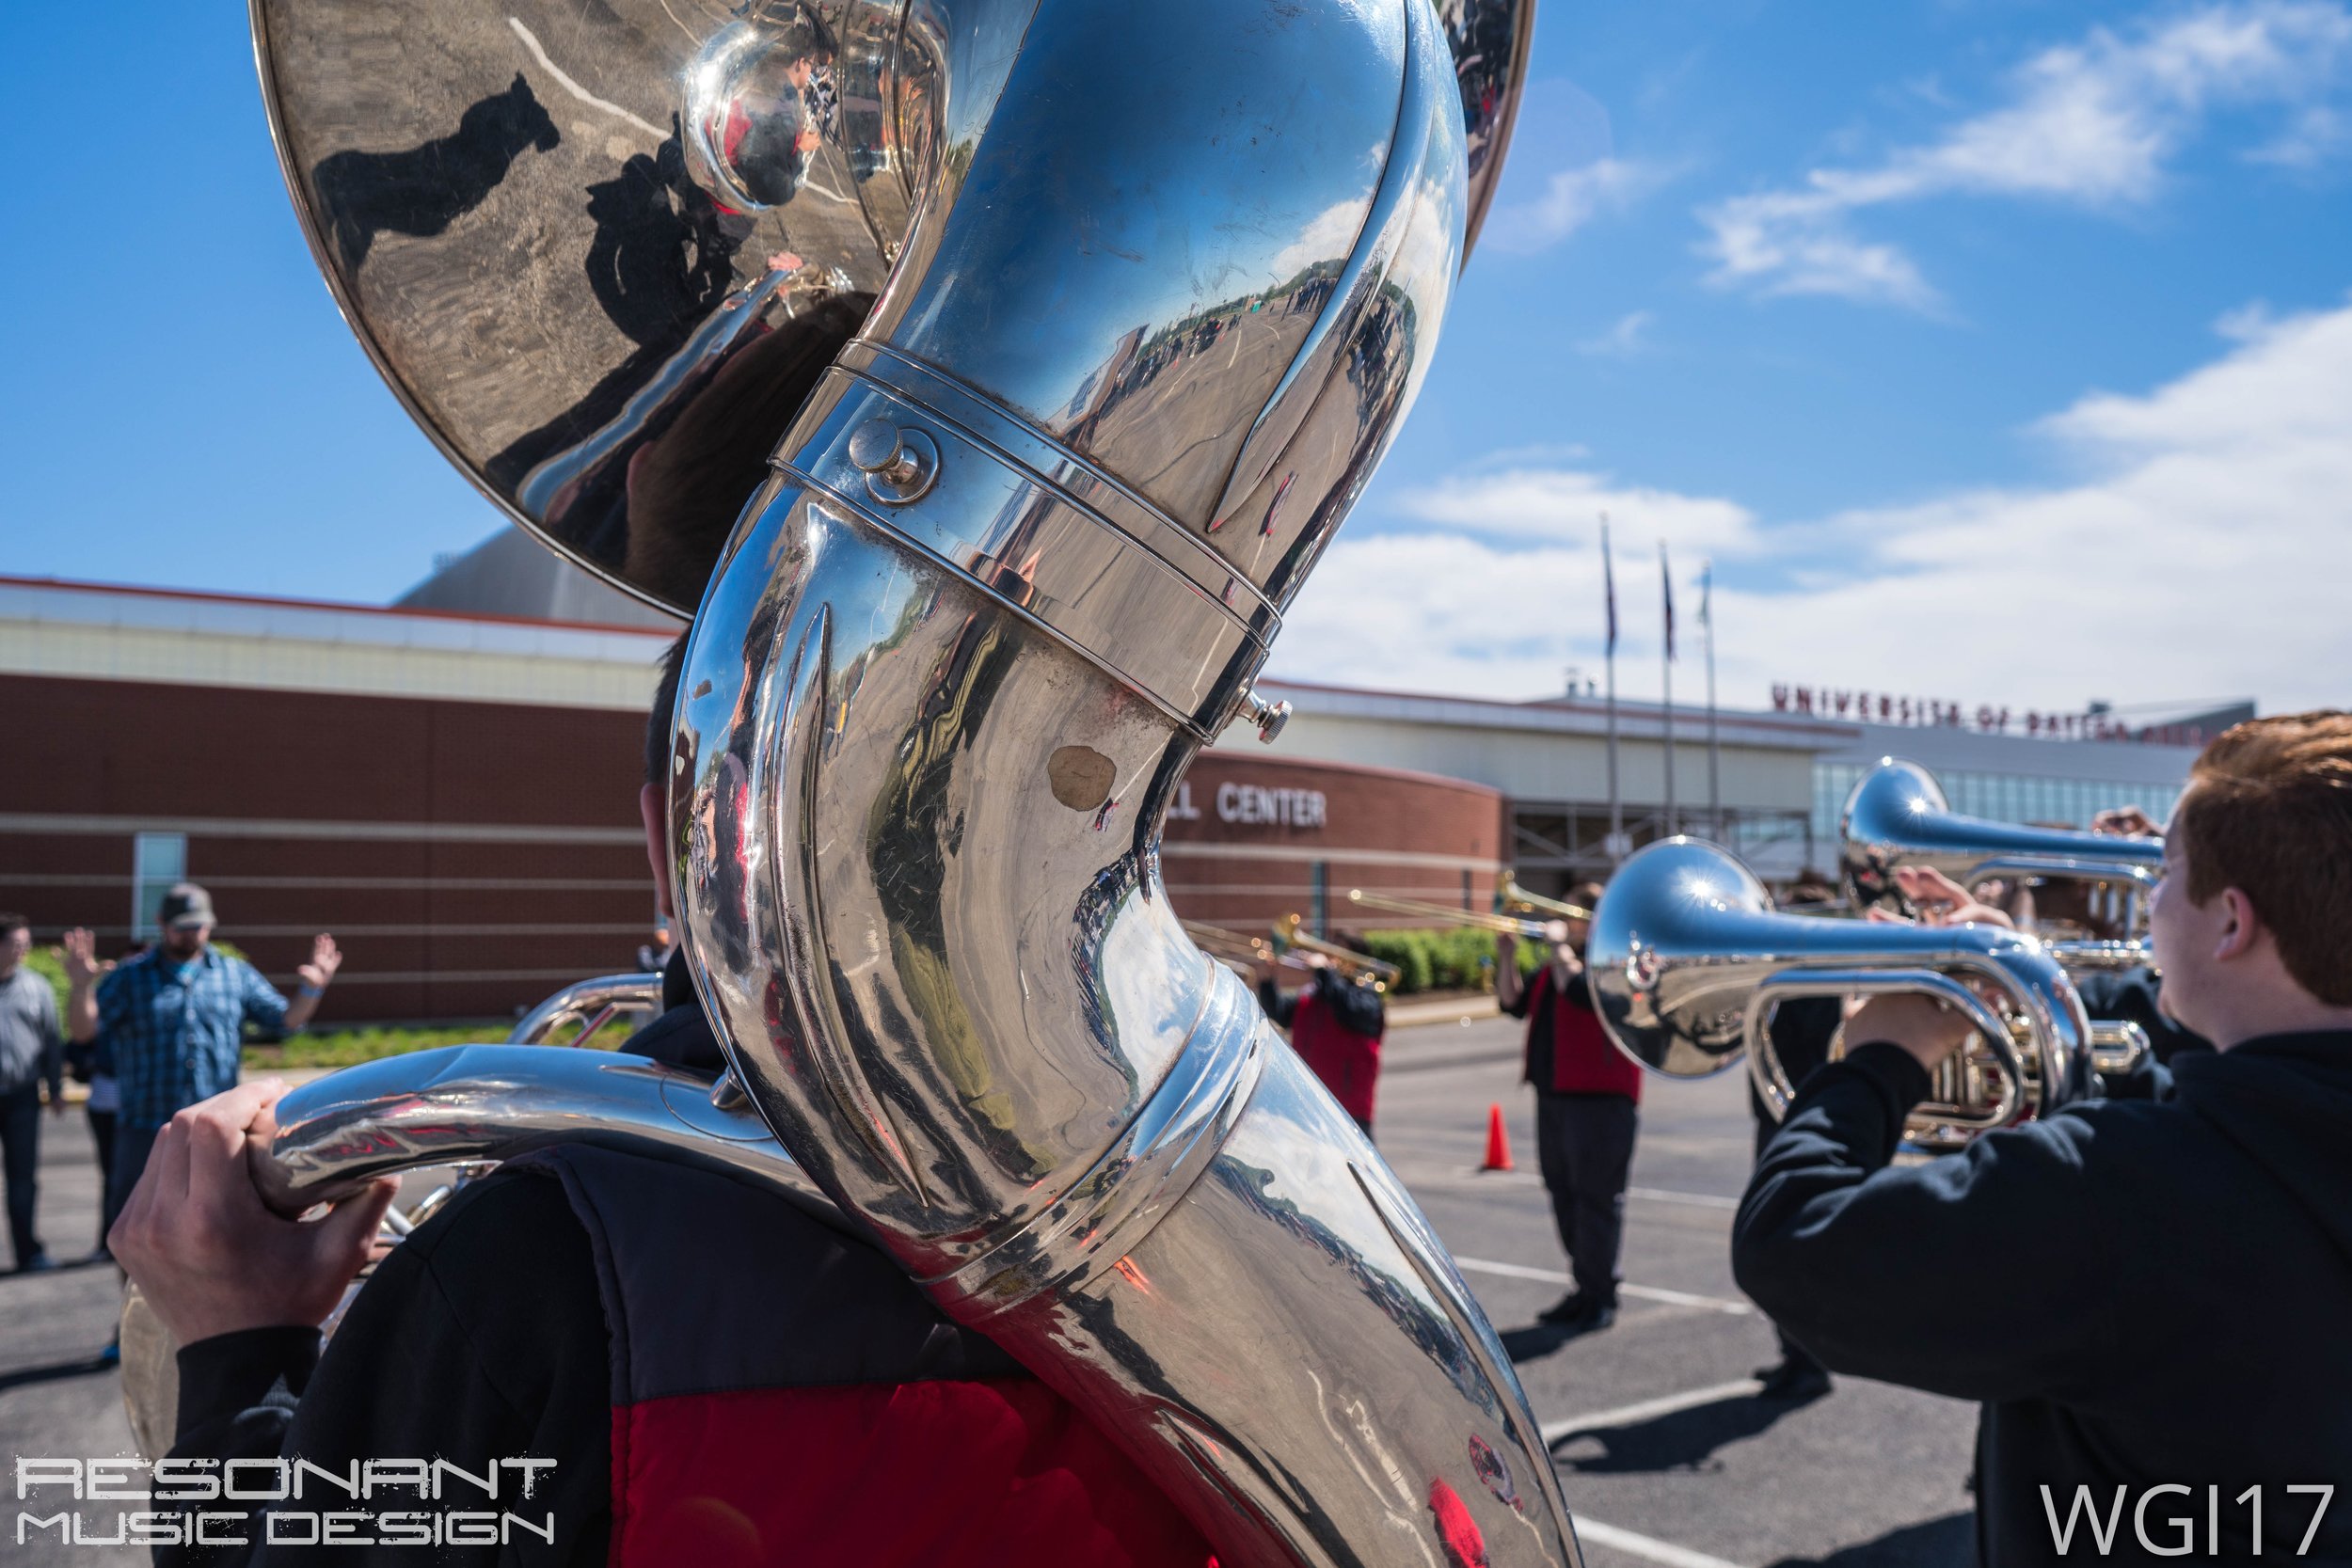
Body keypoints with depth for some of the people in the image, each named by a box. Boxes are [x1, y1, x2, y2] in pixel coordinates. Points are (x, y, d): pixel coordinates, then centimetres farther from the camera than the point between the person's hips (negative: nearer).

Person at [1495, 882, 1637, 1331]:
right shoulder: (1559, 960, 18)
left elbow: (1581, 990, -26)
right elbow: (1515, 1004, 17)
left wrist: (1559, 946, -14)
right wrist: (1507, 958, 4)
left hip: (1599, 1097, -9)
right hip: (1554, 1096, 9)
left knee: (1596, 1199, -4)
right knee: (1565, 1196, 14)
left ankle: (1600, 1298, 3)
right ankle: (1584, 1289, 25)